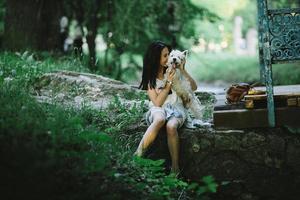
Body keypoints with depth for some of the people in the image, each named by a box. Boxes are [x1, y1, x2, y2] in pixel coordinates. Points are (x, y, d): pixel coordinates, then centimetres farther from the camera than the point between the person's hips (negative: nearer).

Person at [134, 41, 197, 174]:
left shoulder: (174, 71, 7)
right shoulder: (150, 78, 3)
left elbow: (193, 87, 5)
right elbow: (157, 102, -7)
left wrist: (183, 71, -7)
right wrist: (169, 82, -12)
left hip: (176, 108, 1)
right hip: (158, 109, -1)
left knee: (171, 126, -36)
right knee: (159, 119, -40)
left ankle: (175, 167, -32)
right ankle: (138, 154, -43)